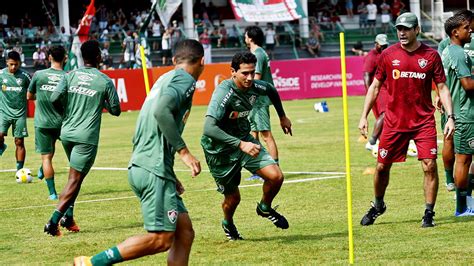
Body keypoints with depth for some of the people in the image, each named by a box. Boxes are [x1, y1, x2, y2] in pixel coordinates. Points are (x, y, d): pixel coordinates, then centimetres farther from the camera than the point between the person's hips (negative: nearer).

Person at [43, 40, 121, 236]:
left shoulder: (70, 76, 4)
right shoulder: (105, 81, -3)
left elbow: (55, 98, -9)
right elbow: (115, 110, 1)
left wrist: (66, 113, 11)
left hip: (66, 133, 5)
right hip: (87, 137, -5)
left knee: (75, 176, 24)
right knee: (74, 180, -4)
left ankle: (68, 216, 15)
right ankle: (53, 221, -15)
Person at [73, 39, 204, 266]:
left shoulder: (166, 79, 22)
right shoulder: (185, 80, -5)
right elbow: (161, 111, -25)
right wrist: (183, 151, -20)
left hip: (141, 168, 10)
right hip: (154, 170, -10)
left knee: (184, 232, 8)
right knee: (161, 239, -11)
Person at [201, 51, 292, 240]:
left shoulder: (254, 86, -11)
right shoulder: (224, 92, -31)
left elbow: (271, 90, 16)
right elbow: (209, 128, -41)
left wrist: (282, 117, 26)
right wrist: (241, 145, -45)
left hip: (244, 141, 5)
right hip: (220, 149, -5)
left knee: (276, 176, -13)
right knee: (233, 198, 6)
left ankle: (265, 208, 19)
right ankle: (228, 225, 42)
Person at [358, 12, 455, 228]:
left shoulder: (431, 56, -1)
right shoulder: (388, 54, 0)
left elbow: (442, 88, 2)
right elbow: (375, 86, 7)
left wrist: (450, 117, -10)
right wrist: (364, 116, 2)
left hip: (424, 121, -1)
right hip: (394, 121, 1)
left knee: (429, 165, -10)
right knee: (382, 166, 7)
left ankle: (429, 214, 1)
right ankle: (378, 206, 32)